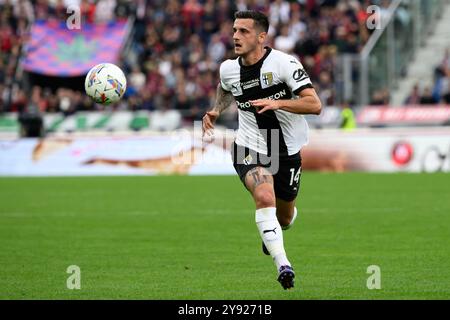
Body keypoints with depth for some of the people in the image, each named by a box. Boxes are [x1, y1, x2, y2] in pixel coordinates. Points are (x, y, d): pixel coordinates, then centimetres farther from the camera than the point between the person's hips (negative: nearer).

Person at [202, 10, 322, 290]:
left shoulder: (284, 63, -19)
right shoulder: (228, 69, -4)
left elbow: (315, 105, -25)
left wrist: (278, 103, -38)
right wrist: (216, 111, 4)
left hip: (288, 152, 0)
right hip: (250, 149, 1)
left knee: (284, 218, 16)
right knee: (265, 198, -29)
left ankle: (271, 234, 54)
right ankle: (283, 266, -30)